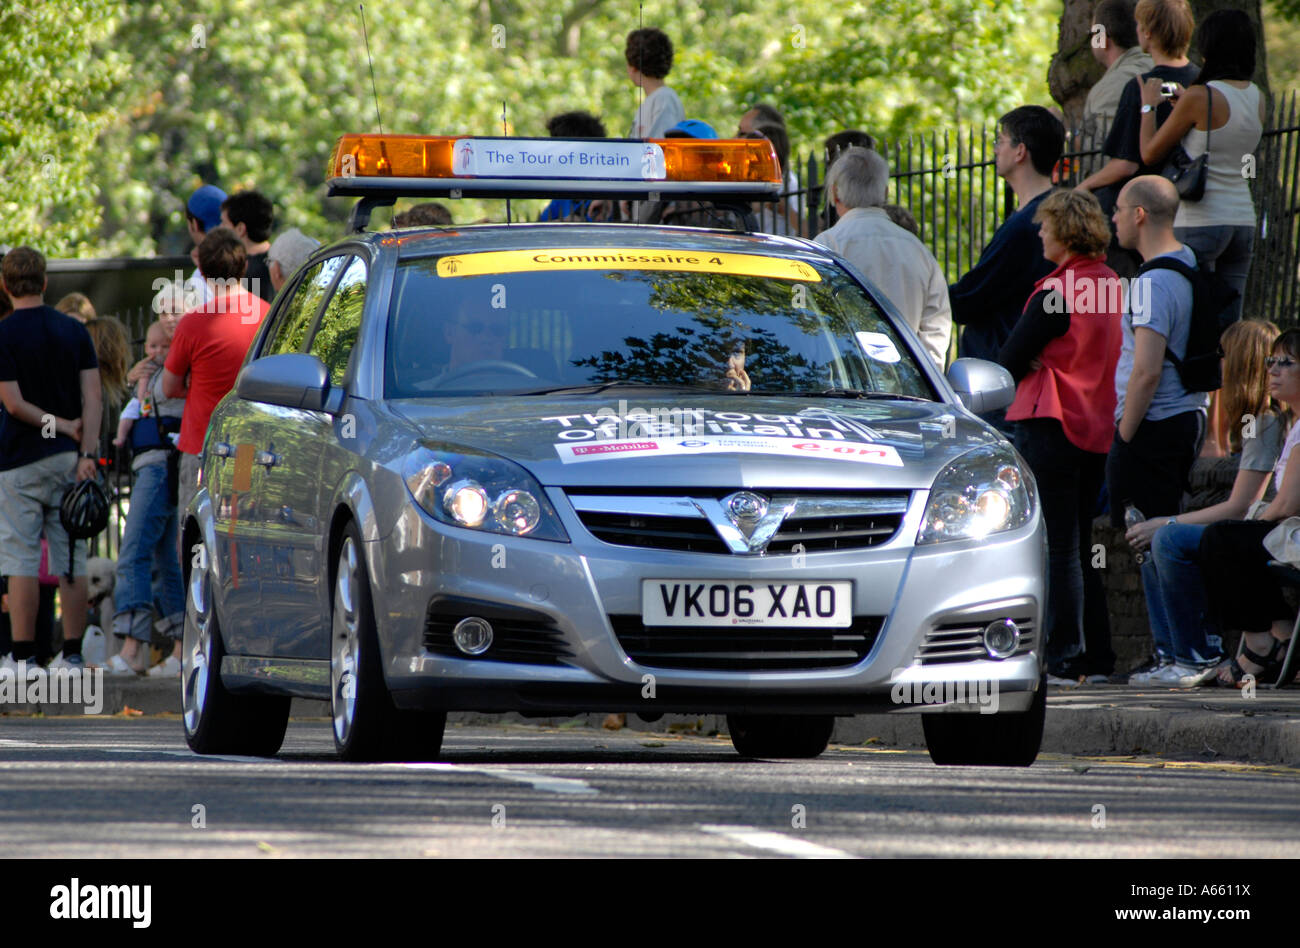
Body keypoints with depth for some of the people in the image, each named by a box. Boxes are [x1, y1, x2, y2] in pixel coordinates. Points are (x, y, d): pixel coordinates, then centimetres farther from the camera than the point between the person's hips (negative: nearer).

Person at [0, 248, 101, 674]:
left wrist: (61, 425, -5)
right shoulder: (75, 331, 5)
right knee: (72, 559, 6)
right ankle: (72, 652, 4)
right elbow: (92, 397, -3)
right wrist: (86, 452, -7)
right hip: (68, 459, 4)